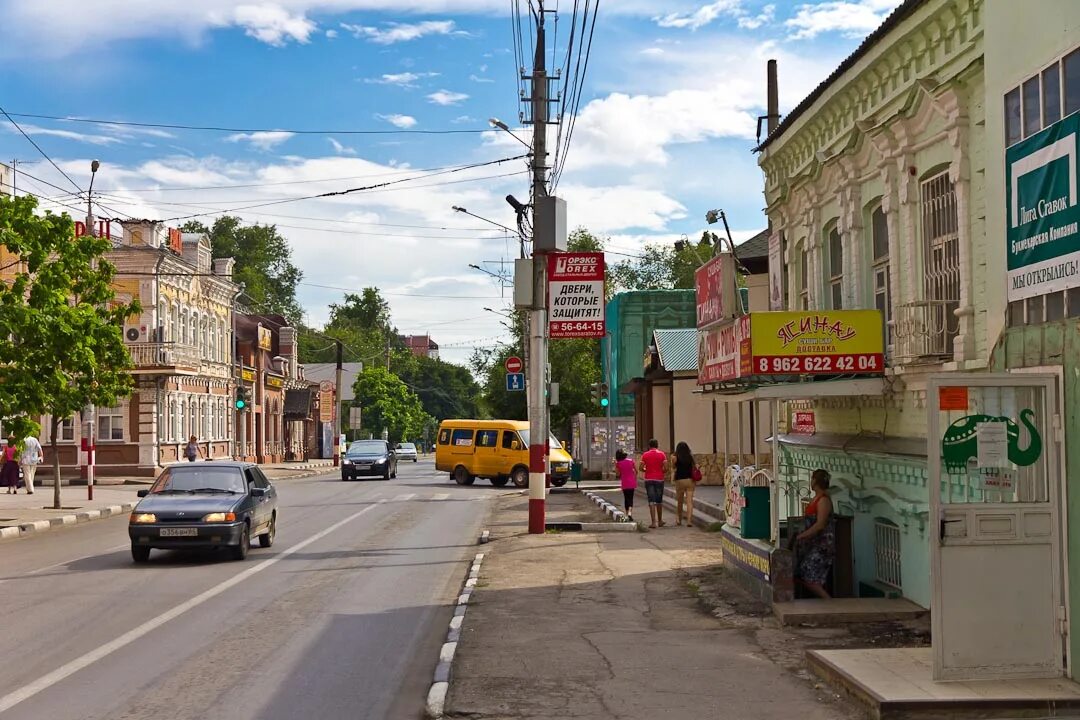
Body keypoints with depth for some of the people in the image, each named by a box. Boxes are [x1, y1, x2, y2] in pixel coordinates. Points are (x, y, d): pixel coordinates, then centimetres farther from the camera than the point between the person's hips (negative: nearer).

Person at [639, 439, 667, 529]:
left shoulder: (645, 455, 0)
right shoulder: (662, 454, -2)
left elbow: (641, 468, -5)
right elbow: (666, 468, -9)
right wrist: (663, 472, 12)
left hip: (649, 479, 0)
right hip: (659, 479, 0)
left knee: (651, 501, -2)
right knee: (659, 501, 13)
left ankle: (653, 522, -10)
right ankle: (660, 521, 23)